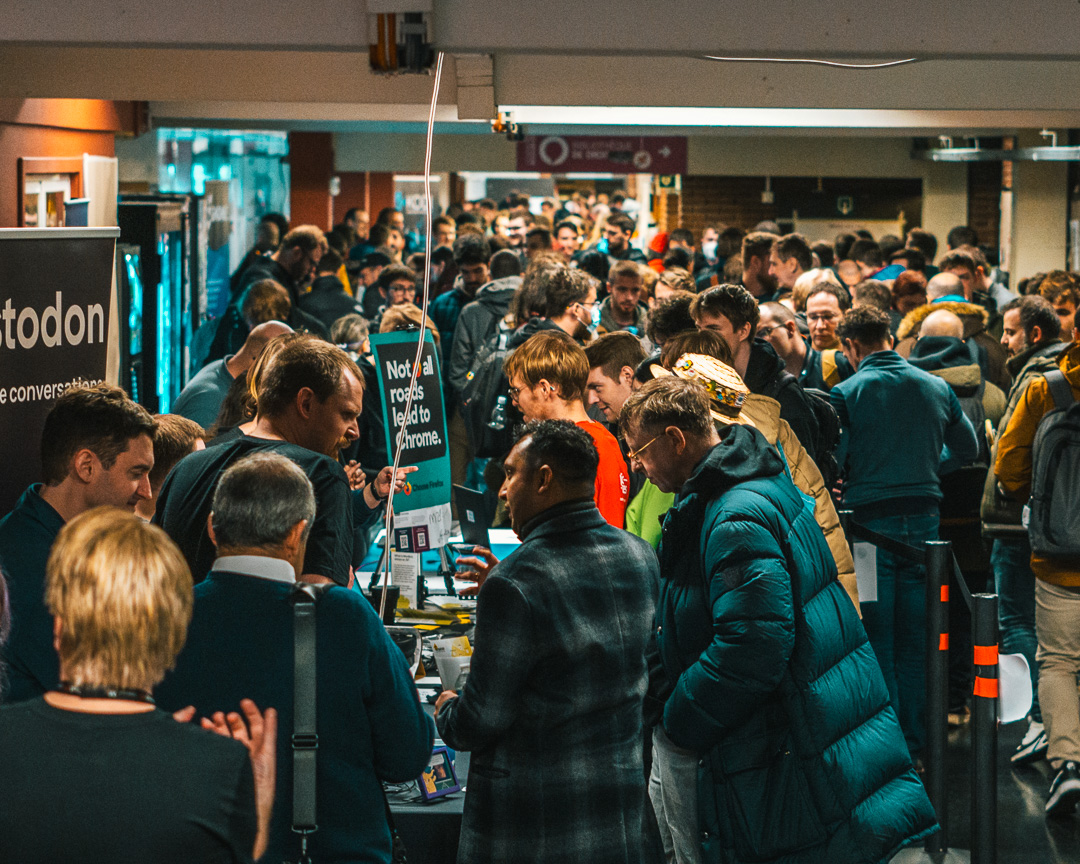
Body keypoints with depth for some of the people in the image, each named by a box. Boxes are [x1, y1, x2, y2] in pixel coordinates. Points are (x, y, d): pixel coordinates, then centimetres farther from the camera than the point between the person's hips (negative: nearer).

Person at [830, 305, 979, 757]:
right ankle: (915, 738, 18)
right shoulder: (936, 387, 4)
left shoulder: (846, 393, -10)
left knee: (875, 640, 4)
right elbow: (967, 448, 14)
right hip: (924, 518, 4)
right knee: (915, 639, 13)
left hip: (871, 518, -4)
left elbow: (830, 461, -13)